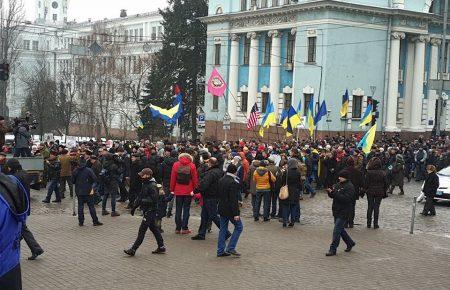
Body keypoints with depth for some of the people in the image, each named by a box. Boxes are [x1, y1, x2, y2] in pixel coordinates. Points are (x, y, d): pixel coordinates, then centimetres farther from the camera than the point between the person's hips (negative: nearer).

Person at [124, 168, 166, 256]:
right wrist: (134, 206, 13)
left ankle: (133, 249, -3)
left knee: (142, 230, -6)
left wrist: (142, 201, -21)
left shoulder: (152, 186, -19)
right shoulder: (145, 184, 11)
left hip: (150, 211, -10)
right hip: (147, 210, 10)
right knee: (154, 228, 15)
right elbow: (140, 196, 18)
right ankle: (161, 247, 23)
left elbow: (153, 199, -24)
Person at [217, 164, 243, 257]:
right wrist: (236, 213, -18)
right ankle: (231, 248, 0)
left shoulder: (221, 180, 8)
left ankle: (220, 250, 15)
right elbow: (233, 199, -20)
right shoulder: (233, 182, -18)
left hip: (222, 209, 8)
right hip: (230, 210, -8)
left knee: (223, 229, 13)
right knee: (239, 227, 5)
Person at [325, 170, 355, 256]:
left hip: (343, 213, -9)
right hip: (337, 211, 9)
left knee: (337, 230, -9)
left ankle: (333, 249, -4)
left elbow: (346, 199, -25)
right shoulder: (339, 184, 12)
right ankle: (350, 243, 37)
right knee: (340, 229, 18)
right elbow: (333, 196, 16)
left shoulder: (349, 187, -14)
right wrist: (330, 192, -7)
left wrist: (335, 193, -28)